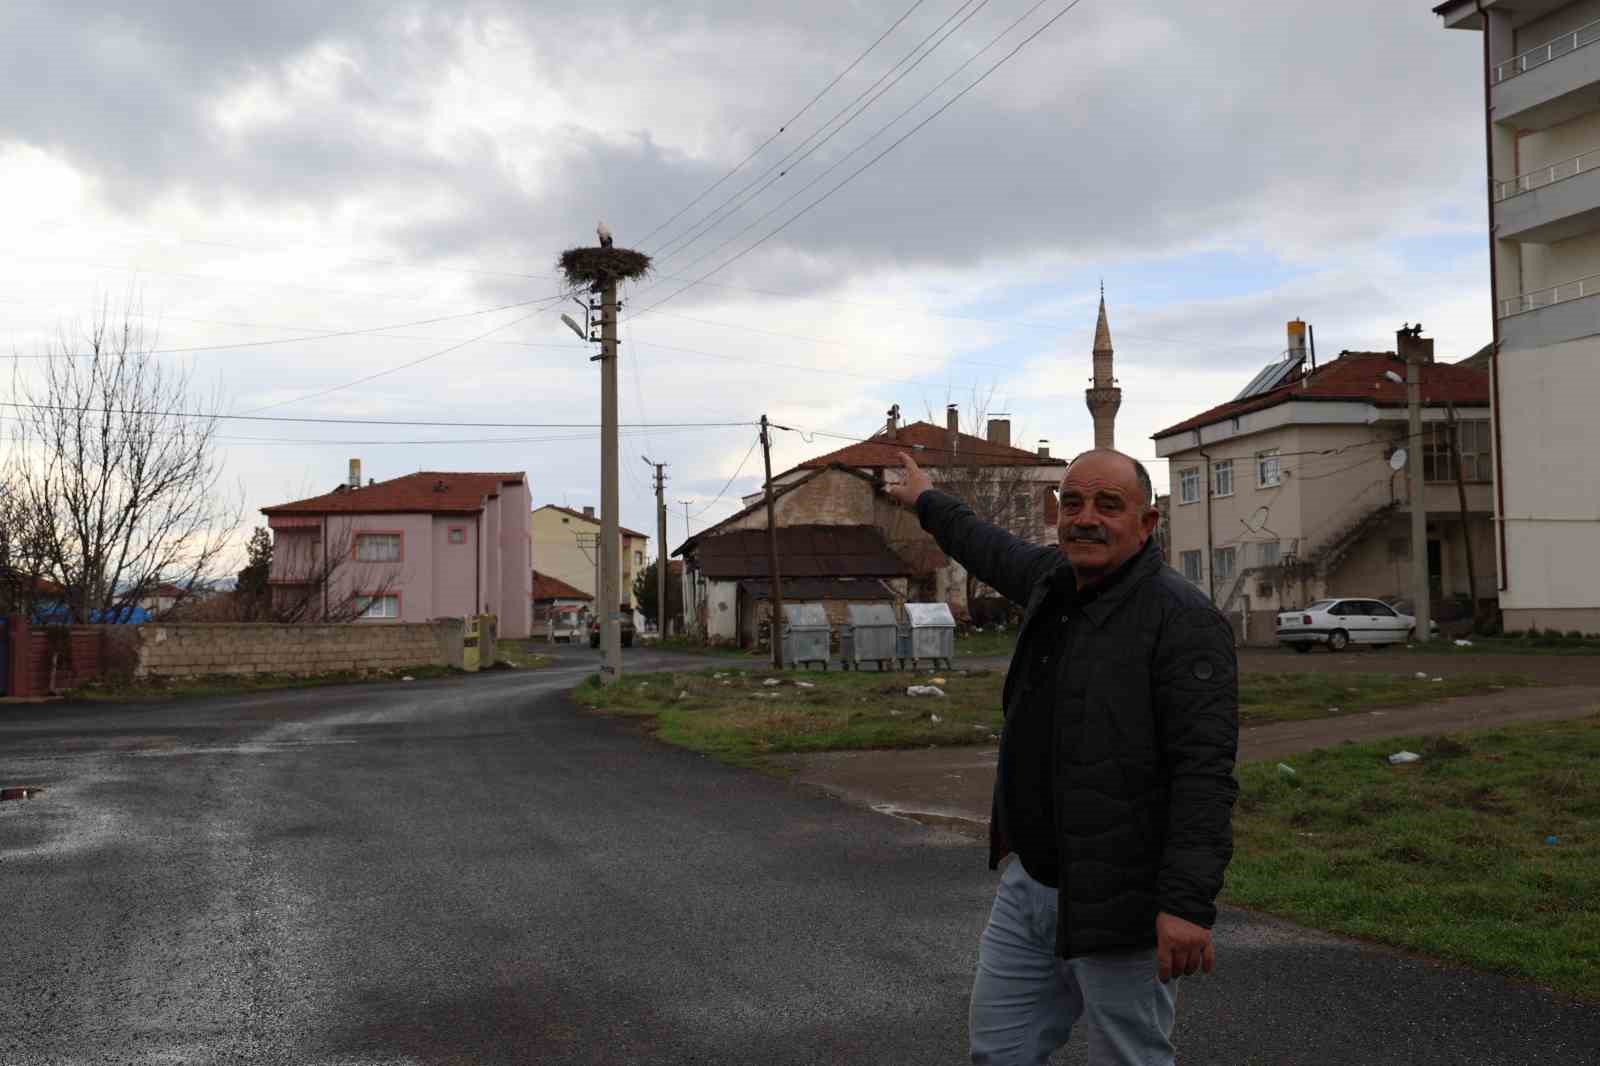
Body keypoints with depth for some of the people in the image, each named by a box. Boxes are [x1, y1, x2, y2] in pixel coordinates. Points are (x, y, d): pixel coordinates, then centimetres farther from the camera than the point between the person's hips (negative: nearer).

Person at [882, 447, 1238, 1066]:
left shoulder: (1182, 619, -16)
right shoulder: (1053, 580, 9)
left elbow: (1204, 772, -22)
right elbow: (995, 552, 33)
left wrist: (1188, 903, -29)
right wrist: (929, 503, 48)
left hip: (1116, 907, -8)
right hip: (1028, 886, 8)